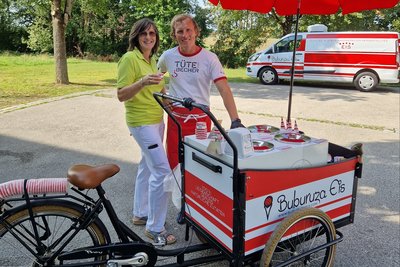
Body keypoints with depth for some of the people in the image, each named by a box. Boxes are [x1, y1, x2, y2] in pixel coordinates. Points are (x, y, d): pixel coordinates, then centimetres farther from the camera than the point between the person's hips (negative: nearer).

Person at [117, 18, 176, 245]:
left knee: (148, 167, 16)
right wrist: (142, 82, -31)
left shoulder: (152, 59, 13)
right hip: (142, 122, -9)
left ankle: (141, 213, 32)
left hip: (157, 120, 9)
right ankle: (155, 228, 0)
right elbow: (121, 95, -17)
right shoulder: (130, 59, -12)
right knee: (162, 171, -12)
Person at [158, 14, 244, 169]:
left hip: (201, 119, -2)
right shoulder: (168, 56, 1)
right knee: (175, 165, 9)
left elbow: (224, 90, -18)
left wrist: (235, 120, -28)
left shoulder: (209, 58, -8)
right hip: (175, 118, 2)